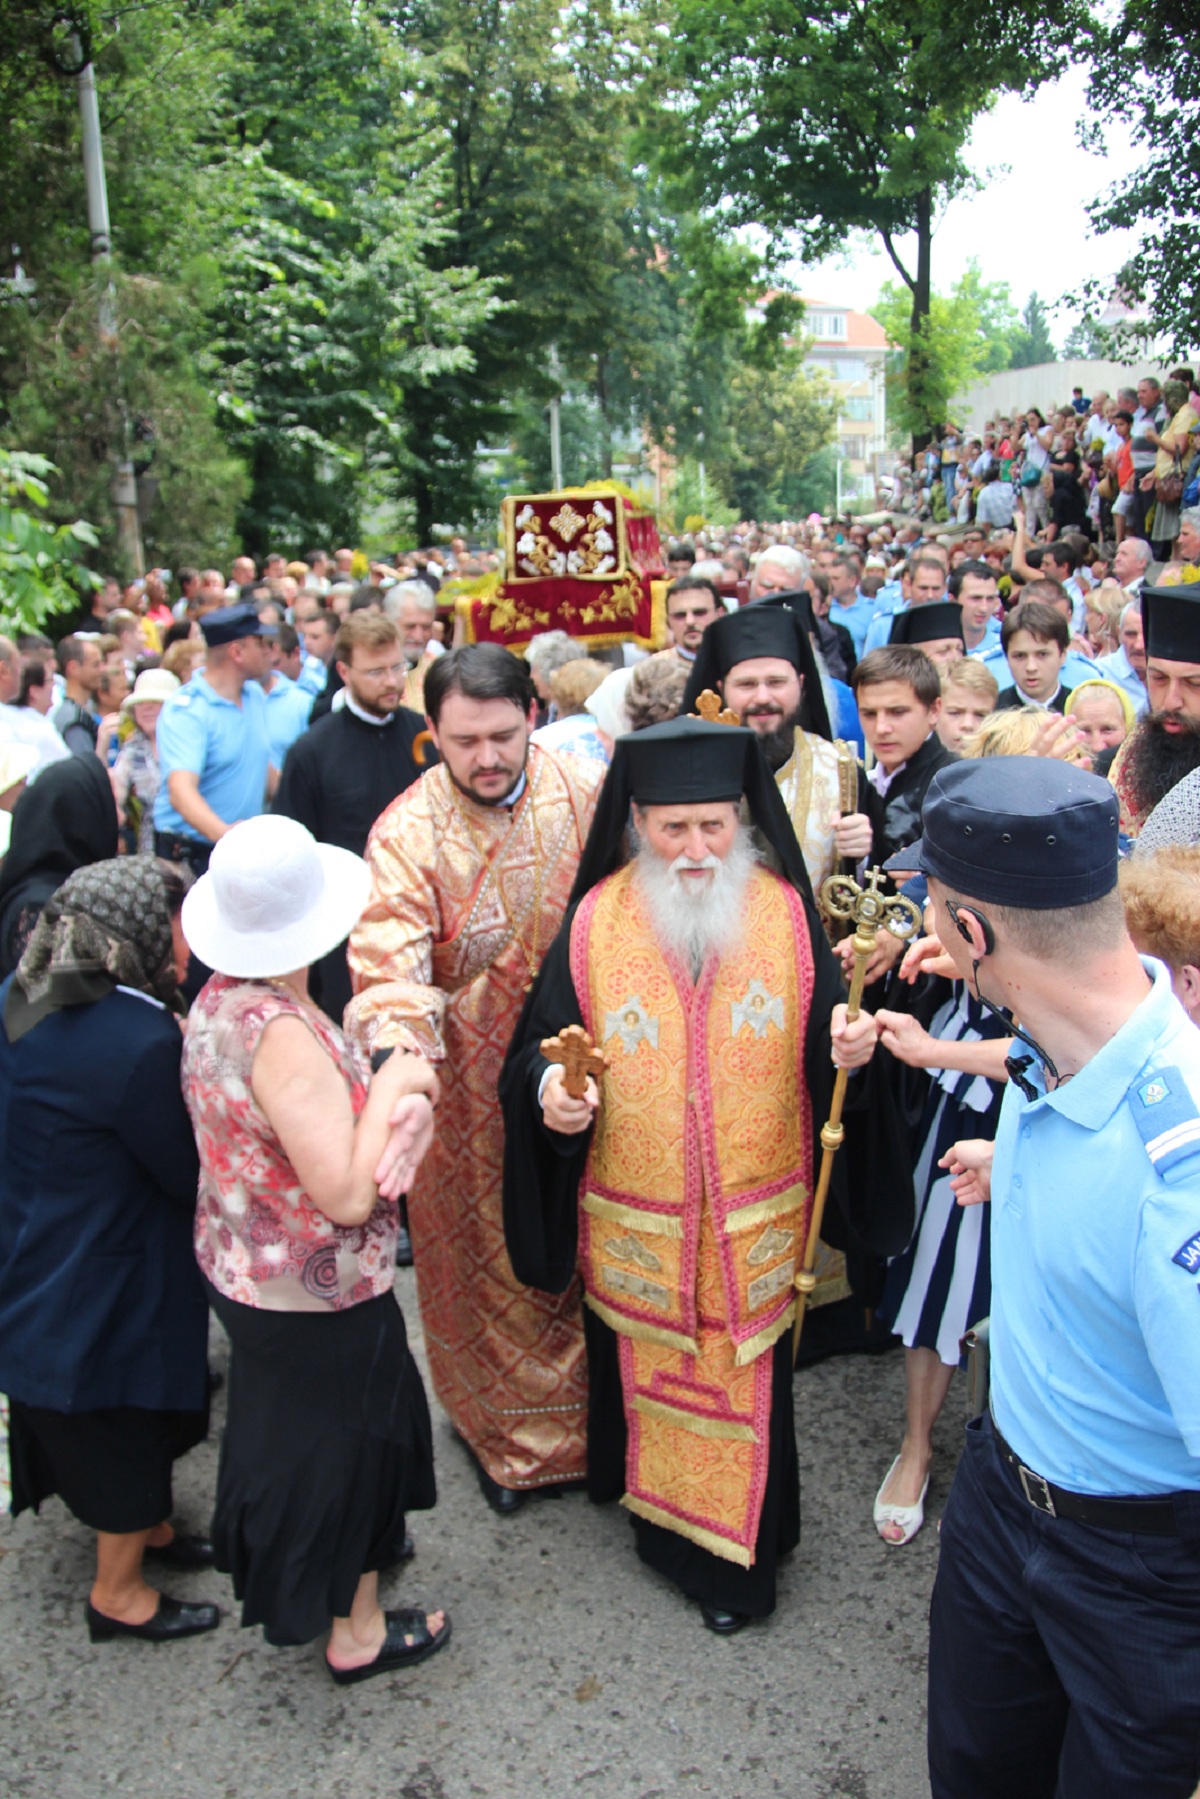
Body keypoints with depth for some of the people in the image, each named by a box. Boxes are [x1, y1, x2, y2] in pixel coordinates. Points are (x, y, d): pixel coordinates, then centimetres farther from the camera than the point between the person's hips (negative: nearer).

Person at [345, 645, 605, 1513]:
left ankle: (588, 1405, 43)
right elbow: (391, 958, -27)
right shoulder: (408, 831, -16)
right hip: (470, 1088, -2)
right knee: (488, 1250, 15)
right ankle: (505, 1430, 39)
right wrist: (398, 1052, -46)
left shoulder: (589, 791, -8)